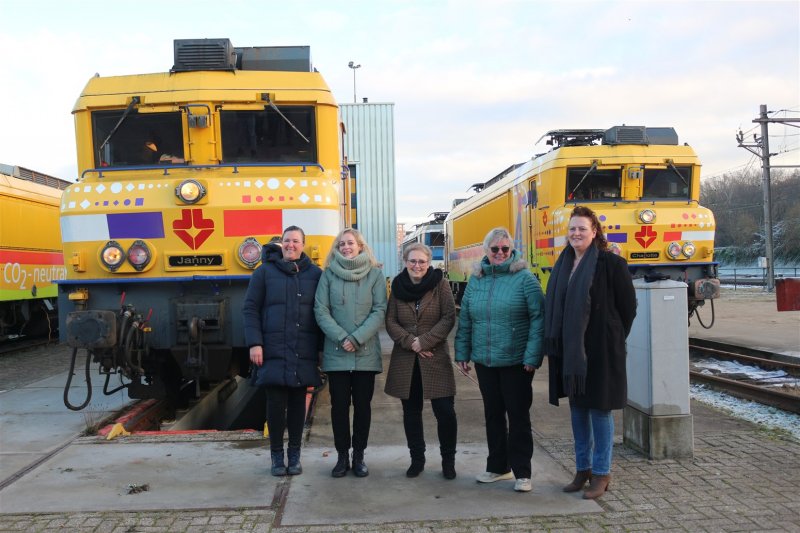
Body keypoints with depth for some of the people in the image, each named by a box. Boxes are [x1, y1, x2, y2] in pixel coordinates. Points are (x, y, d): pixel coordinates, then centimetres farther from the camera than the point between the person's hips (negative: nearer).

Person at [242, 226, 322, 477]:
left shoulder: (315, 274, 6)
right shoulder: (264, 272, 3)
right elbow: (250, 309, 2)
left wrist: (322, 348, 4)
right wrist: (254, 343, -7)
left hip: (303, 353, 1)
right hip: (273, 351, -1)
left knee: (298, 402, 8)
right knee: (276, 402, 2)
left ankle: (294, 454, 23)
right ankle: (277, 455, 19)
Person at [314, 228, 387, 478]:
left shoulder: (375, 273, 1)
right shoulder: (328, 274, 3)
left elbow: (380, 311, -4)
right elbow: (321, 311, -2)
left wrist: (357, 338, -14)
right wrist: (341, 338, -13)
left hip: (366, 353, 0)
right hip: (336, 353, 0)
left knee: (362, 405, 7)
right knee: (339, 405, 6)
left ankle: (359, 456, 20)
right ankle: (342, 456, 19)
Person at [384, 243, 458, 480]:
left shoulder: (440, 283, -2)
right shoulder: (398, 286, 5)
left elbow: (449, 318, -7)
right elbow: (390, 321, 4)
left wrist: (424, 341, -14)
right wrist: (410, 341, -11)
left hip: (436, 358, -2)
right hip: (405, 359, 3)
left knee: (445, 411, -4)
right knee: (411, 412, 11)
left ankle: (448, 460, 17)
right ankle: (417, 459, 26)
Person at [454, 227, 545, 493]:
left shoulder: (525, 278, -7)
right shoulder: (476, 280, 8)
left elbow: (538, 318, -11)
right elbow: (464, 319, 12)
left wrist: (532, 356, -16)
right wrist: (462, 352, 8)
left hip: (516, 361, -5)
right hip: (484, 361, 5)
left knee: (518, 415, 4)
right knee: (493, 414, 15)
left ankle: (522, 472, 15)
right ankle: (498, 466, 29)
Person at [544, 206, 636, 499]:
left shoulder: (611, 263, -9)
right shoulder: (564, 264, 8)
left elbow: (628, 305, -5)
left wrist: (613, 340, -1)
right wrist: (556, 344, 7)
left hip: (600, 349, -6)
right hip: (569, 350, 6)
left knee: (599, 409, 4)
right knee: (577, 409, 14)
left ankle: (601, 473, 18)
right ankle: (582, 469, 27)